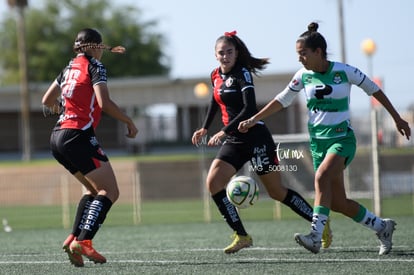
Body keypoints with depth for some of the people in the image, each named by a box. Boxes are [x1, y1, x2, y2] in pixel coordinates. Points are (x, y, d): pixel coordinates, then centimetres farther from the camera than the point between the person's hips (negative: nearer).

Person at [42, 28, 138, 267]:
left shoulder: (70, 67, 18)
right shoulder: (95, 66, -4)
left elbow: (47, 101, 26)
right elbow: (104, 102, -17)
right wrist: (129, 122, -6)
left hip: (58, 138, 9)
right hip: (78, 137, -9)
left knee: (94, 189, 19)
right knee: (110, 191, -8)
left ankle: (74, 238, 3)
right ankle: (83, 242, -23)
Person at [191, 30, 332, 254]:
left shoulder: (242, 74, -13)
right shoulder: (216, 76, 9)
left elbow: (249, 108, -24)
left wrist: (224, 132, -29)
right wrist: (204, 128, 21)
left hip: (255, 137, -7)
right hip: (233, 141, 7)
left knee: (277, 192, -1)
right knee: (213, 183, -11)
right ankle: (241, 236, -7)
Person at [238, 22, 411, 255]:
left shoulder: (344, 71, -10)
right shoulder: (304, 76, 1)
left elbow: (374, 90, 2)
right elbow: (282, 101, 13)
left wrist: (396, 118, 7)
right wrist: (253, 120, 9)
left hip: (342, 138, -5)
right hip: (318, 140, 5)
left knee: (322, 176, -33)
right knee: (338, 203, 1)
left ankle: (316, 237, -40)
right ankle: (382, 227, 23)